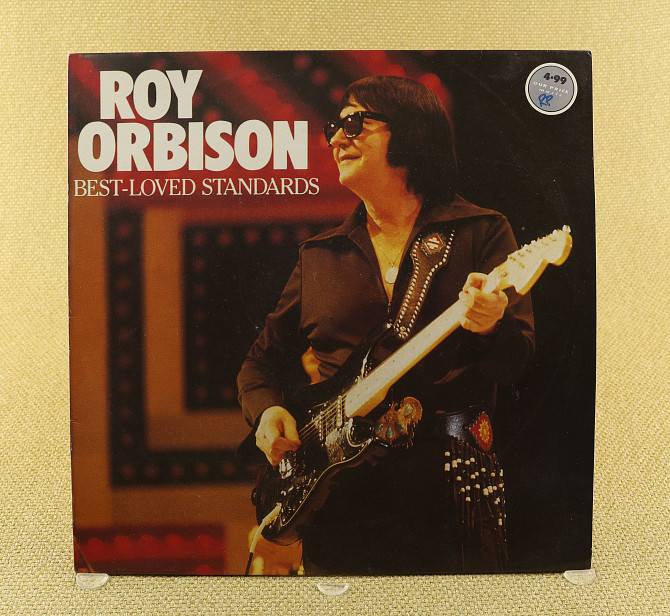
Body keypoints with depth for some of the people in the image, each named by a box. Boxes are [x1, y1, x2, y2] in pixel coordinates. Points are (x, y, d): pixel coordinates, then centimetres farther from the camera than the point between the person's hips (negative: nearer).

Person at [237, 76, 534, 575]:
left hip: (449, 495, -2)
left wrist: (489, 327, -28)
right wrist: (268, 409, -3)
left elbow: (519, 360, -7)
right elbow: (265, 359, 16)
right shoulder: (318, 255, 11)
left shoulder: (482, 231, 1)